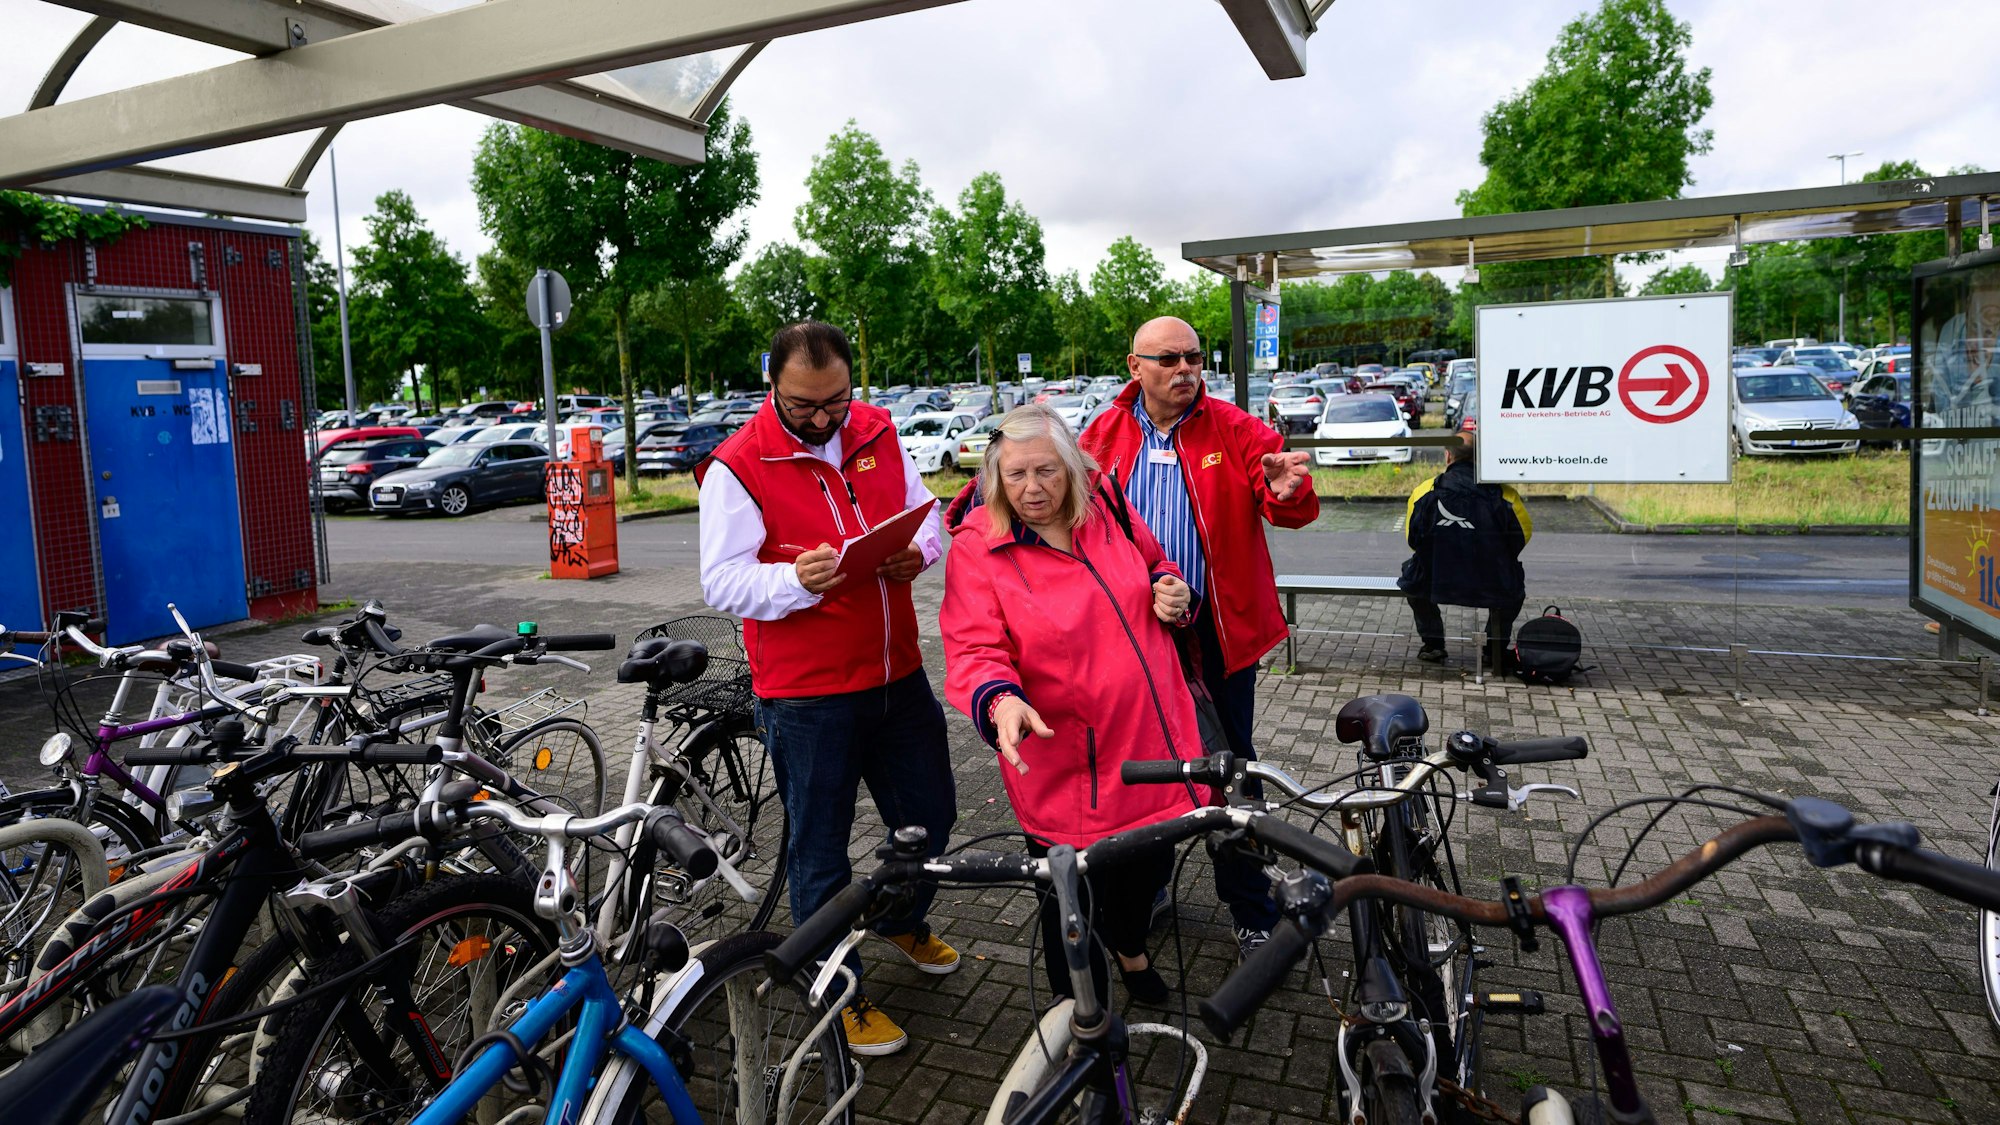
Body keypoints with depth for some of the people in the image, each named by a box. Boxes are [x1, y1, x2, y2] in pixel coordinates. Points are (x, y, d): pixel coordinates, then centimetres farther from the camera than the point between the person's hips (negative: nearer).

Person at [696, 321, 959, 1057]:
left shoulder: (878, 434, 5)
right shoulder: (737, 466, -11)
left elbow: (925, 513, 14)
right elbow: (722, 582, -14)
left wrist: (917, 552, -9)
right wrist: (797, 580, -32)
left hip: (897, 673, 6)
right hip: (807, 694, -5)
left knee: (930, 811, 19)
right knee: (820, 845, 8)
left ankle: (902, 920, 49)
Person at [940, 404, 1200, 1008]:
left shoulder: (1107, 506, 1)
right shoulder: (978, 548, -13)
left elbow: (1156, 564, 19)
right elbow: (975, 650, -18)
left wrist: (1173, 594, -3)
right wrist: (1000, 701, -39)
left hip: (1150, 739, 5)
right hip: (1063, 765, -5)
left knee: (1151, 869, 24)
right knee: (1076, 902, 7)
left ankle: (1131, 946, 59)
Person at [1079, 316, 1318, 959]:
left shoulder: (1234, 431, -2)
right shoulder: (1104, 436, 3)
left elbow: (1284, 506, -11)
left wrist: (1287, 492, -34)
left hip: (1216, 628, -2)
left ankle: (1252, 913, 22)